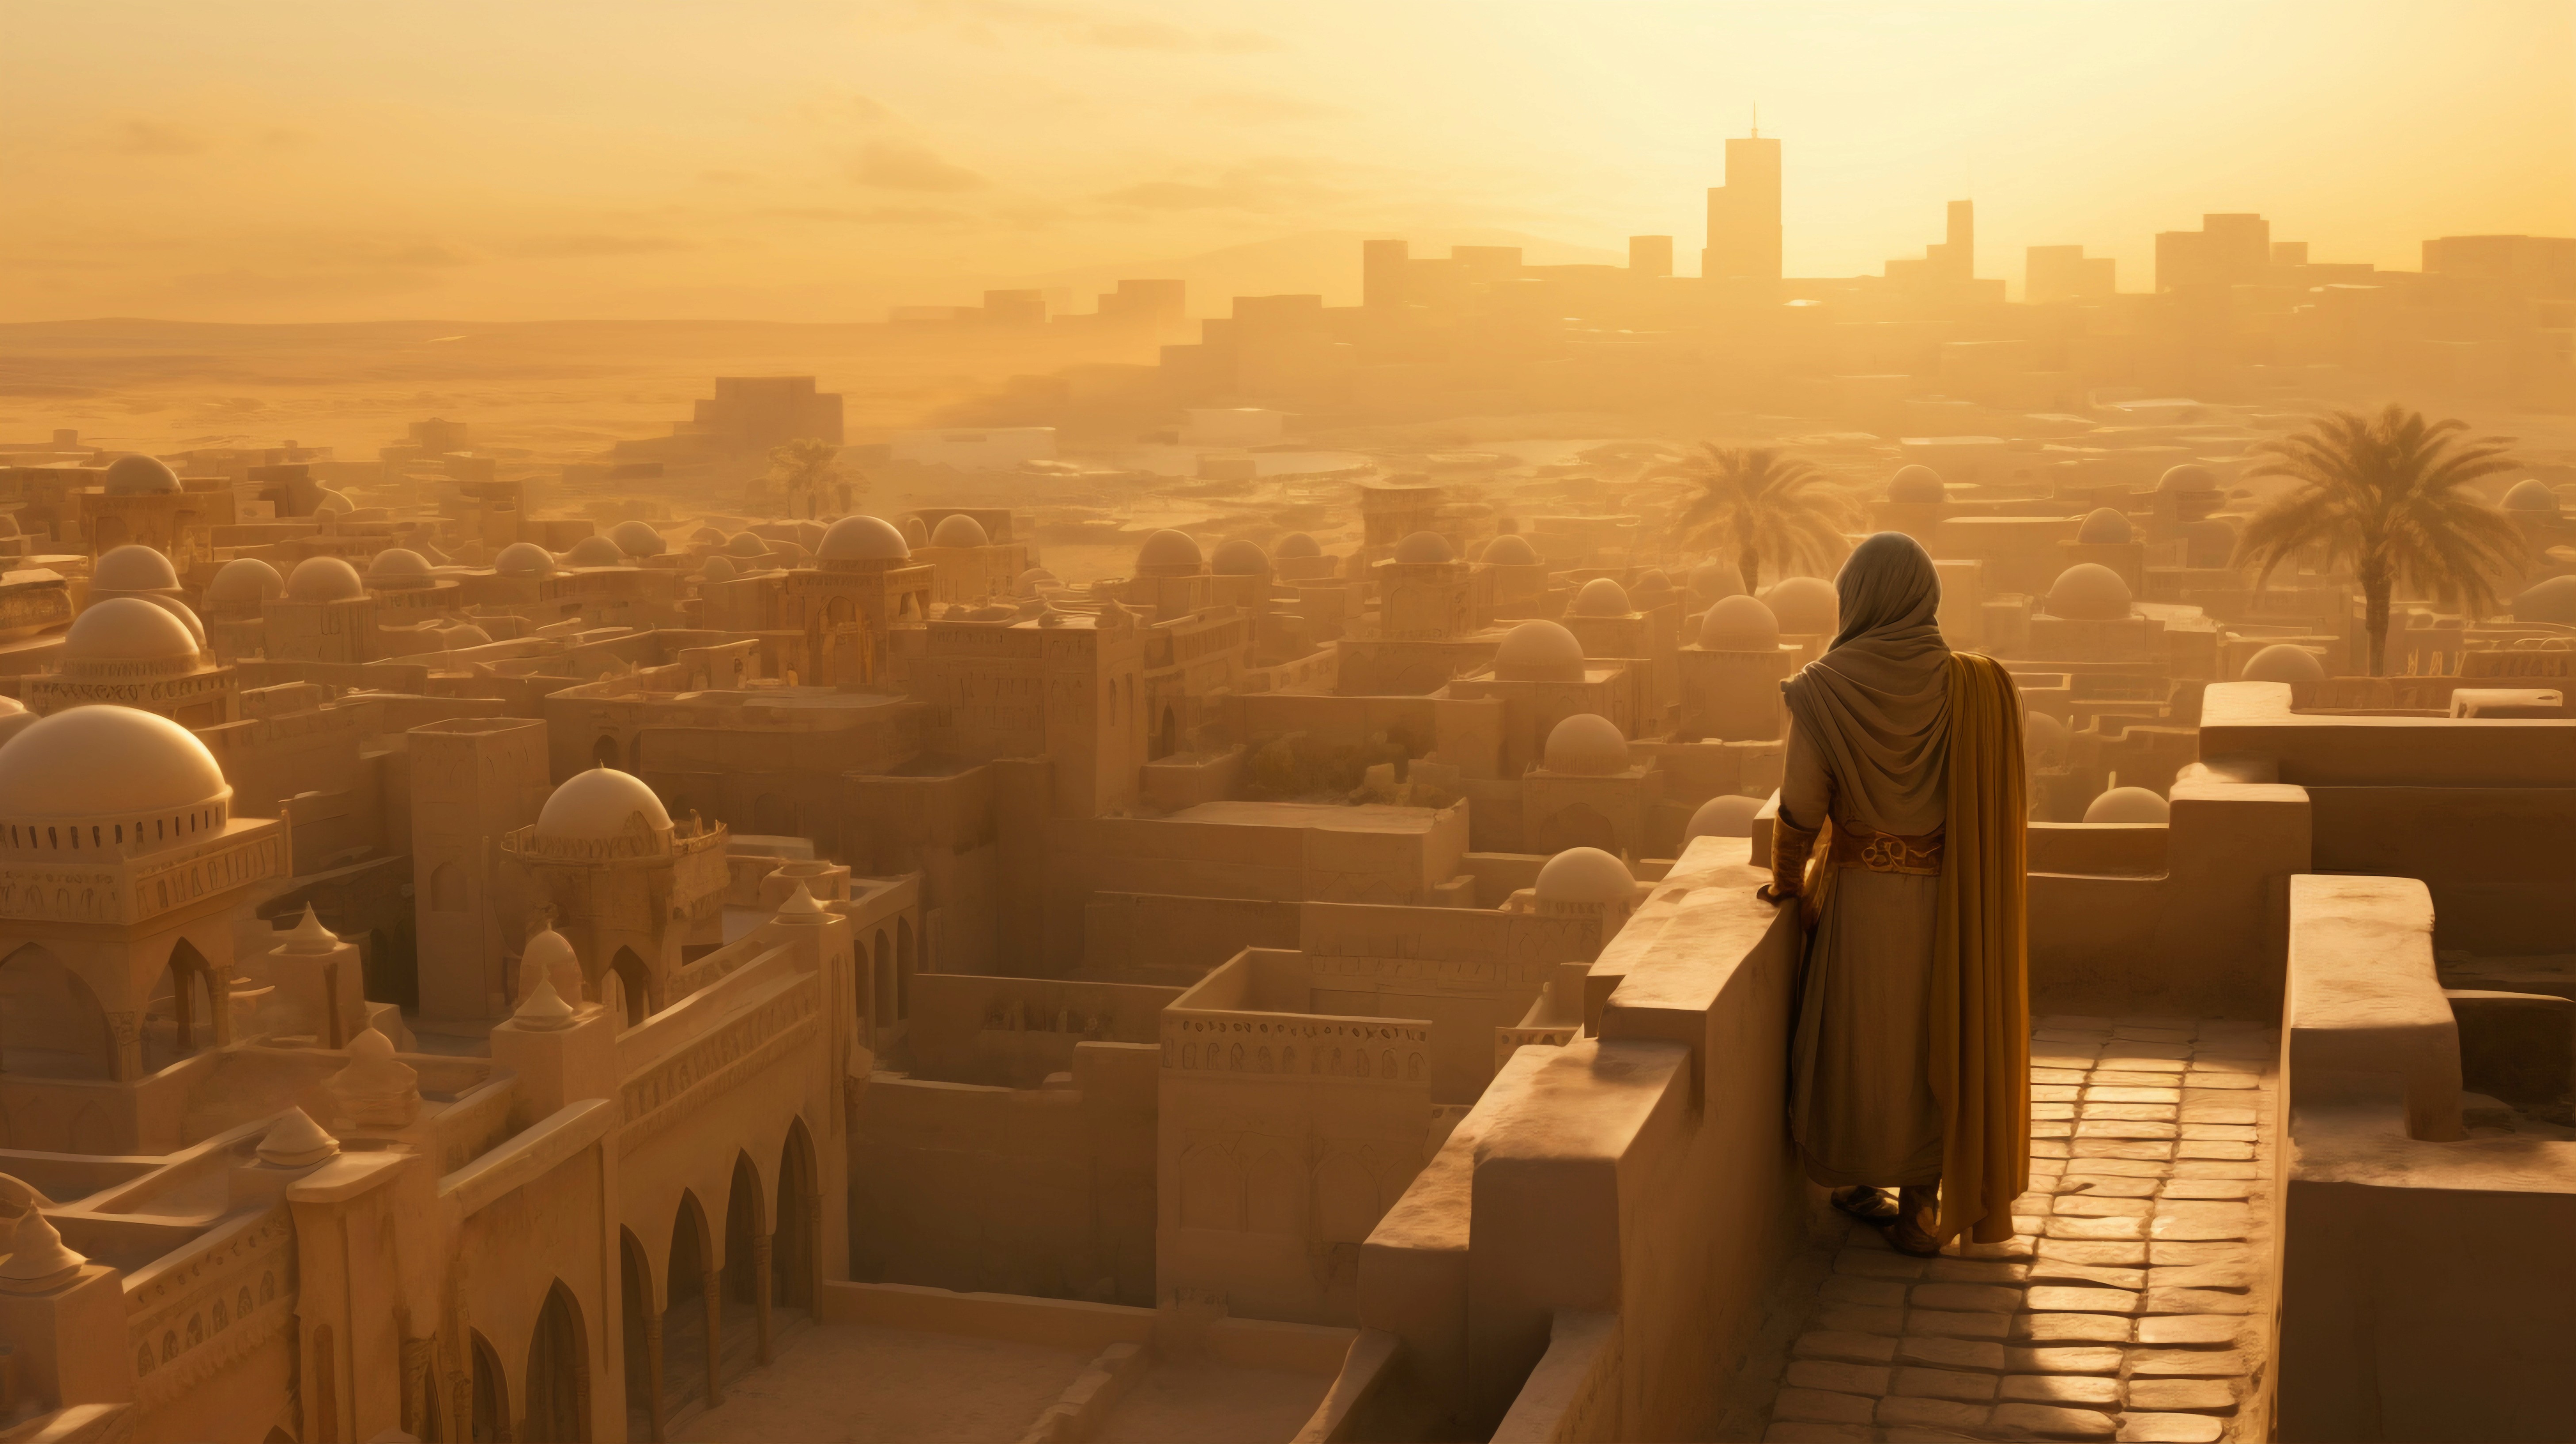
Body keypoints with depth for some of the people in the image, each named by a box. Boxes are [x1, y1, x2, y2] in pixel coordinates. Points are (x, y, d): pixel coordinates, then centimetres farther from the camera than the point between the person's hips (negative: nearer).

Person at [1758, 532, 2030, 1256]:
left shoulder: (1825, 692, -15)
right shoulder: (1979, 688, -11)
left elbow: (1801, 809, -11)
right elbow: (2007, 807, -7)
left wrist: (1787, 882, 6)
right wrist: (1994, 895, 5)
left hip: (1859, 897, -1)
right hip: (1951, 899, 1)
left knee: (1861, 1035, 17)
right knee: (1936, 1042, 15)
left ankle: (1858, 1182, 32)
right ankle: (1919, 1207, 24)